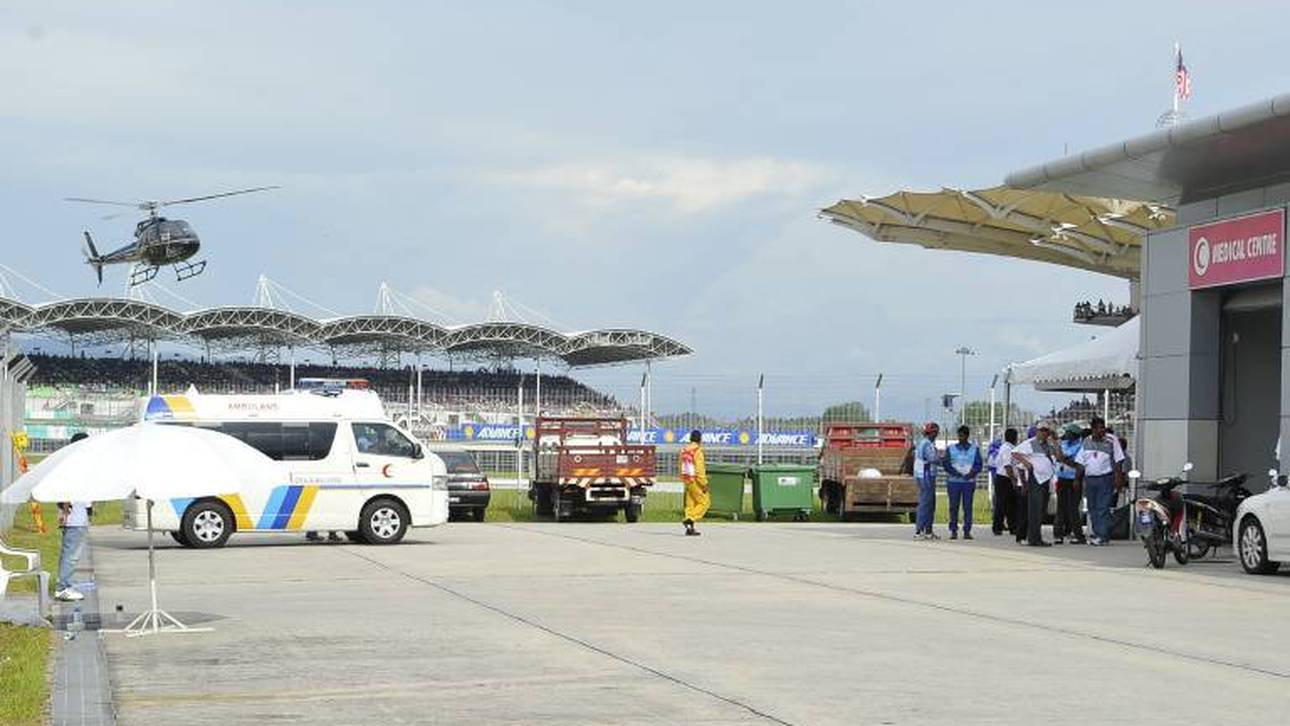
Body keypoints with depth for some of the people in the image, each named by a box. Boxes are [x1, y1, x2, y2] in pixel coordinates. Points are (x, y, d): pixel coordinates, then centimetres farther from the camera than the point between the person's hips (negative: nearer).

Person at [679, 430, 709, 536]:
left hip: (687, 481, 8)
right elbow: (699, 469, -19)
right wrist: (704, 484, -15)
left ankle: (690, 529, 9)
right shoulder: (697, 451, -15)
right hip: (696, 481, -8)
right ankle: (690, 520, -13)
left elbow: (682, 467, 15)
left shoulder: (683, 450, 9)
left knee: (690, 504, 11)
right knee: (704, 502, 1)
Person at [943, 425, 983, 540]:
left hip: (969, 482, 0)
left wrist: (972, 472, -14)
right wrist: (955, 472, -13)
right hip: (953, 481, 0)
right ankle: (953, 531, 3)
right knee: (953, 507, -2)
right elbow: (946, 464, 3)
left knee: (968, 507, -2)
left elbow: (978, 465, 5)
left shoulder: (975, 449, 11)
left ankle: (967, 531, 1)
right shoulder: (950, 448, 10)